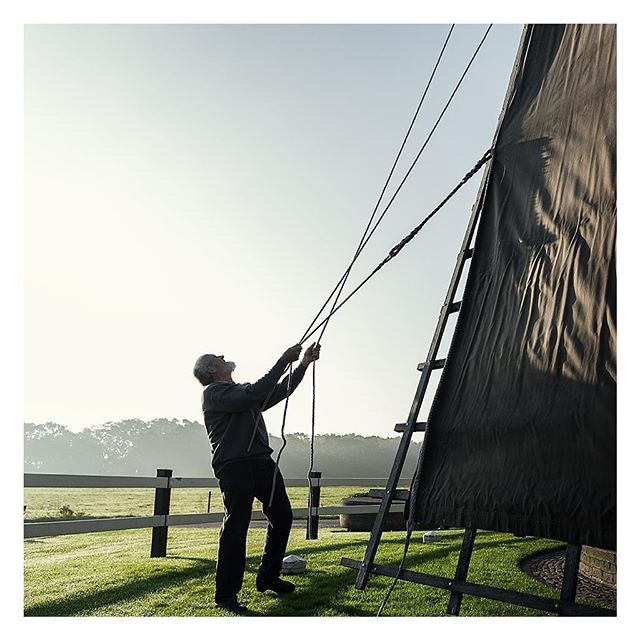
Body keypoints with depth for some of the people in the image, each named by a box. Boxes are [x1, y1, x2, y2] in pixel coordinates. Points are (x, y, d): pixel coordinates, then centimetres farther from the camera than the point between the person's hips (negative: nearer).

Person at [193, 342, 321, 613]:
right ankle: (225, 595, 5)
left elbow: (281, 391, 23)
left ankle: (268, 578, 26)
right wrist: (283, 362, -16)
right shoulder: (214, 392, -4)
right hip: (234, 466, -9)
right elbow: (255, 394, -18)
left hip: (262, 462, 9)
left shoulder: (244, 391, 24)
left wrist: (303, 364, 16)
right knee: (235, 527, -7)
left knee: (282, 517, 11)